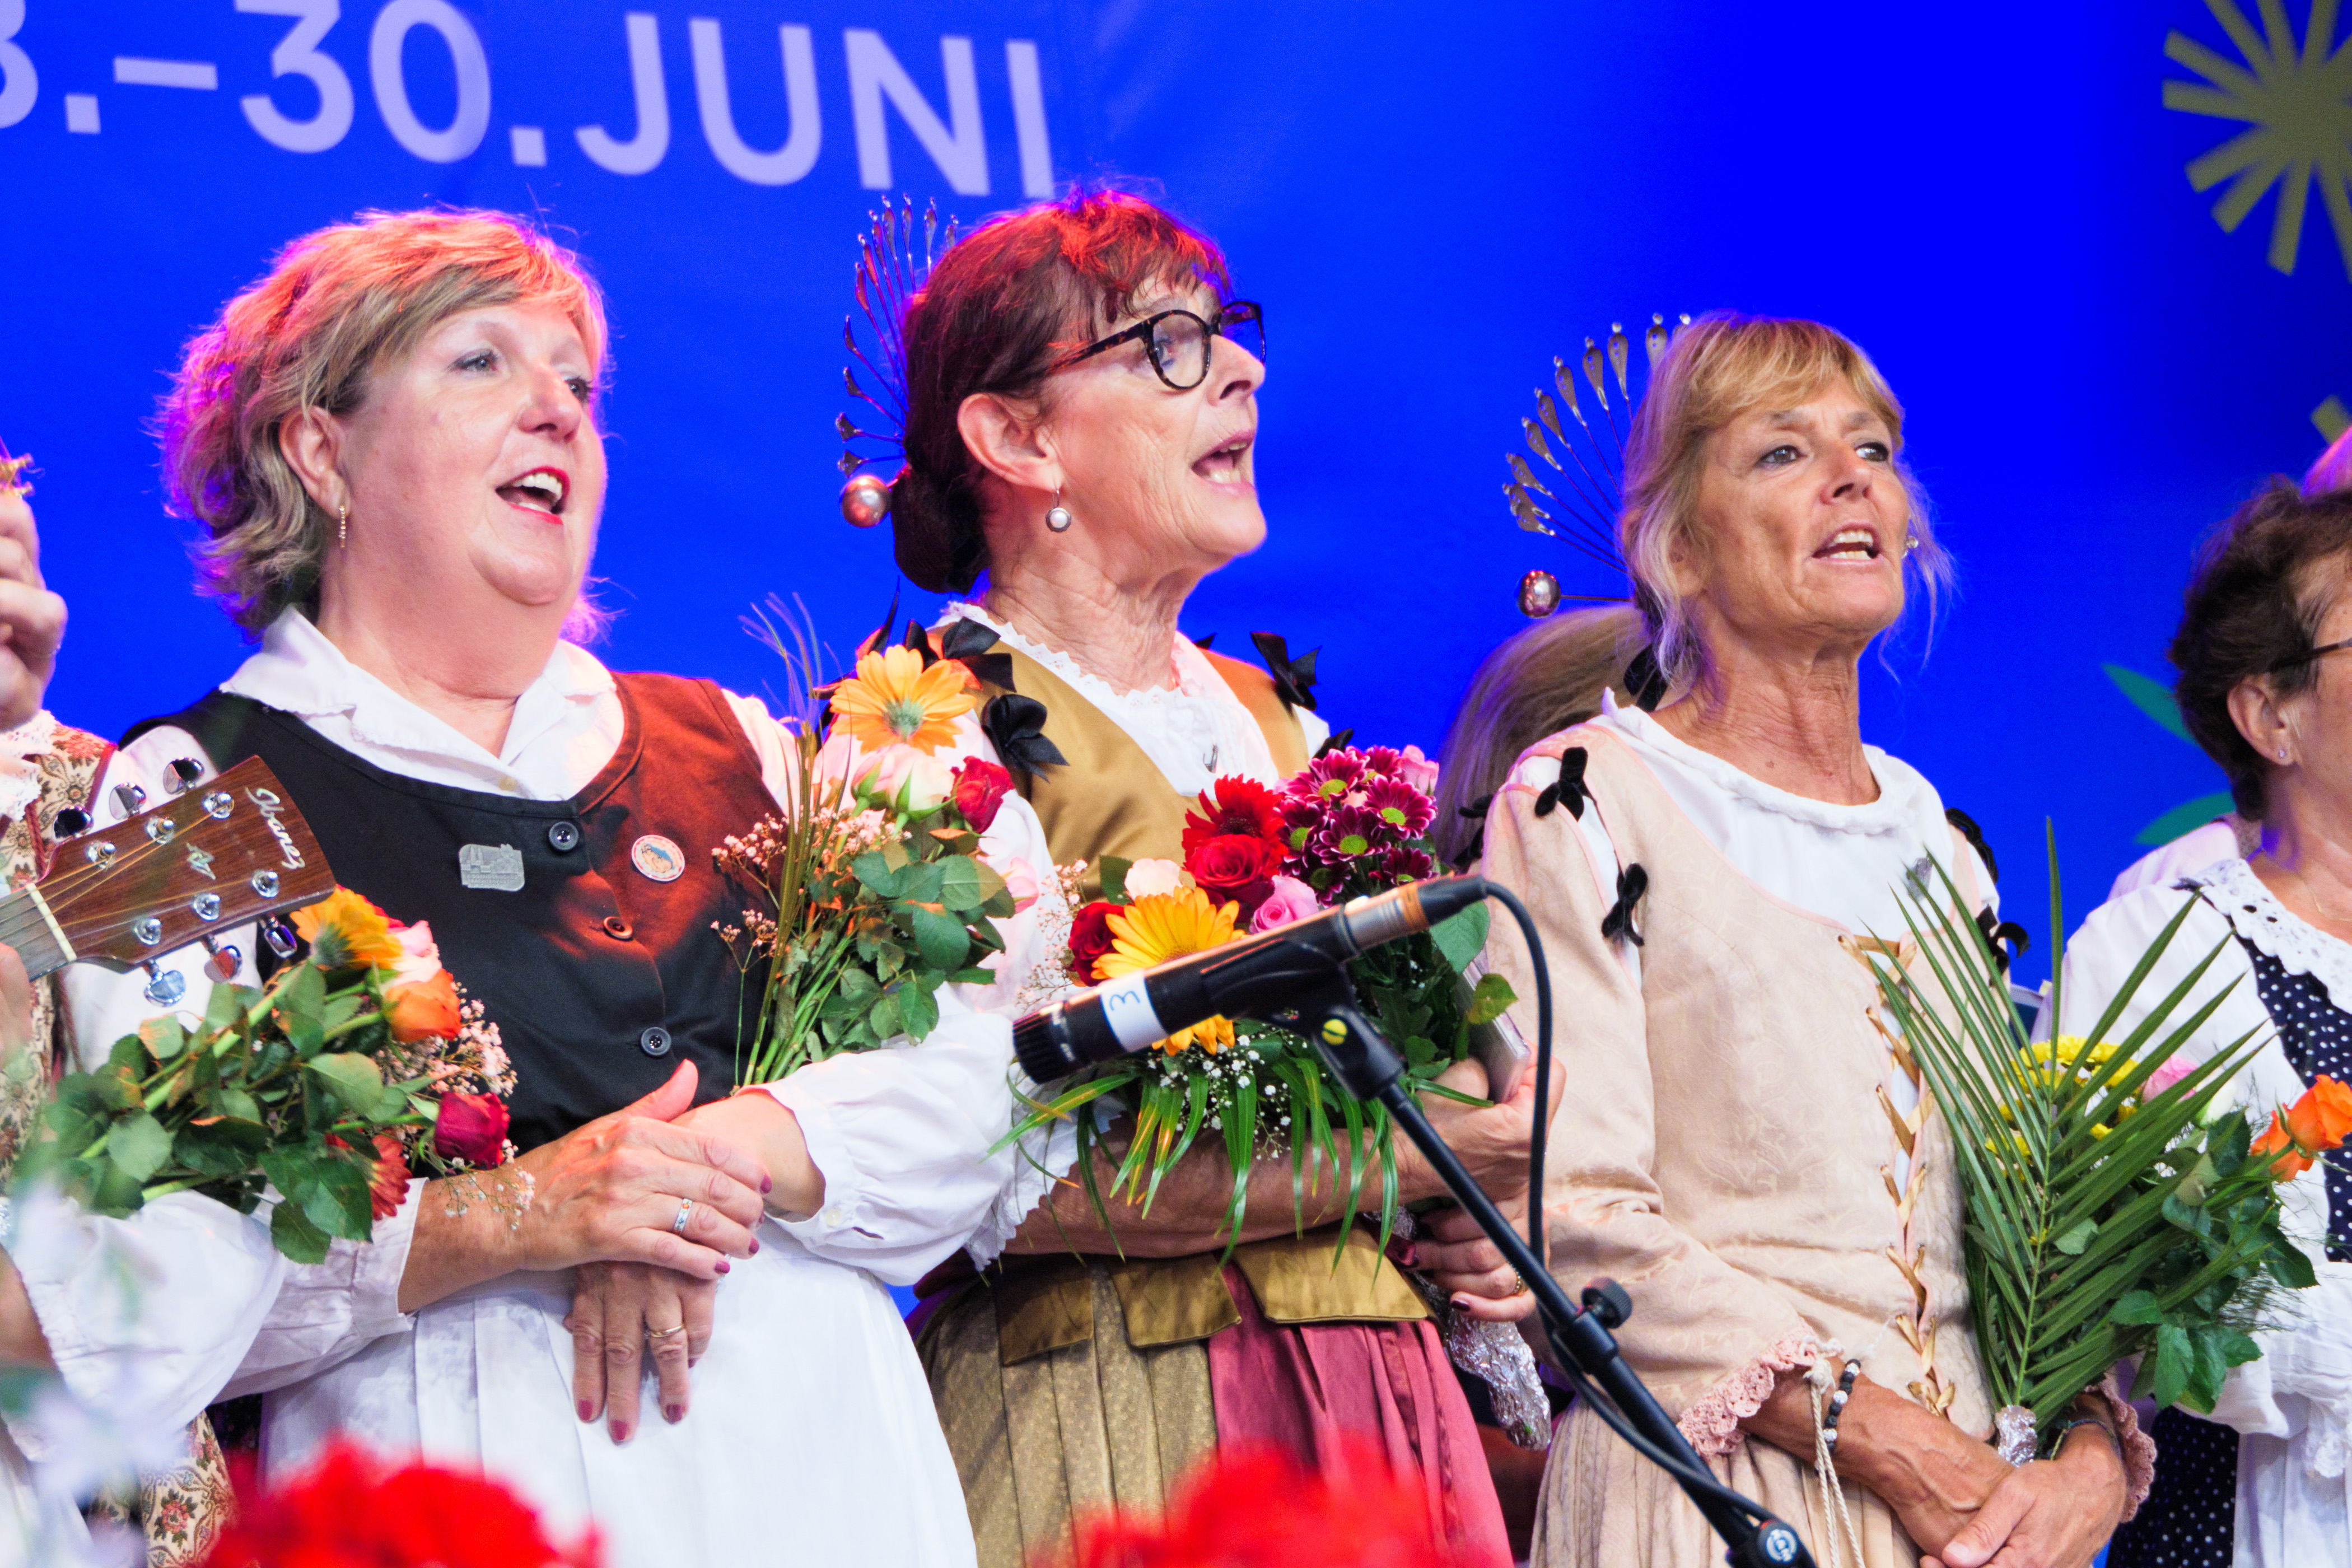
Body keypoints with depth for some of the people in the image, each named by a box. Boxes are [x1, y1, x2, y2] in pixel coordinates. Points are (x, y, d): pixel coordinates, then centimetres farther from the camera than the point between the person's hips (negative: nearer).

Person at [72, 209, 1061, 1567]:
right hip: (458, 1451, -4)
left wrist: (734, 1152, -11)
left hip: (826, 1454, 4)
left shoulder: (735, 747, 17)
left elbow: (979, 1070, 7)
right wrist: (511, 1216, -20)